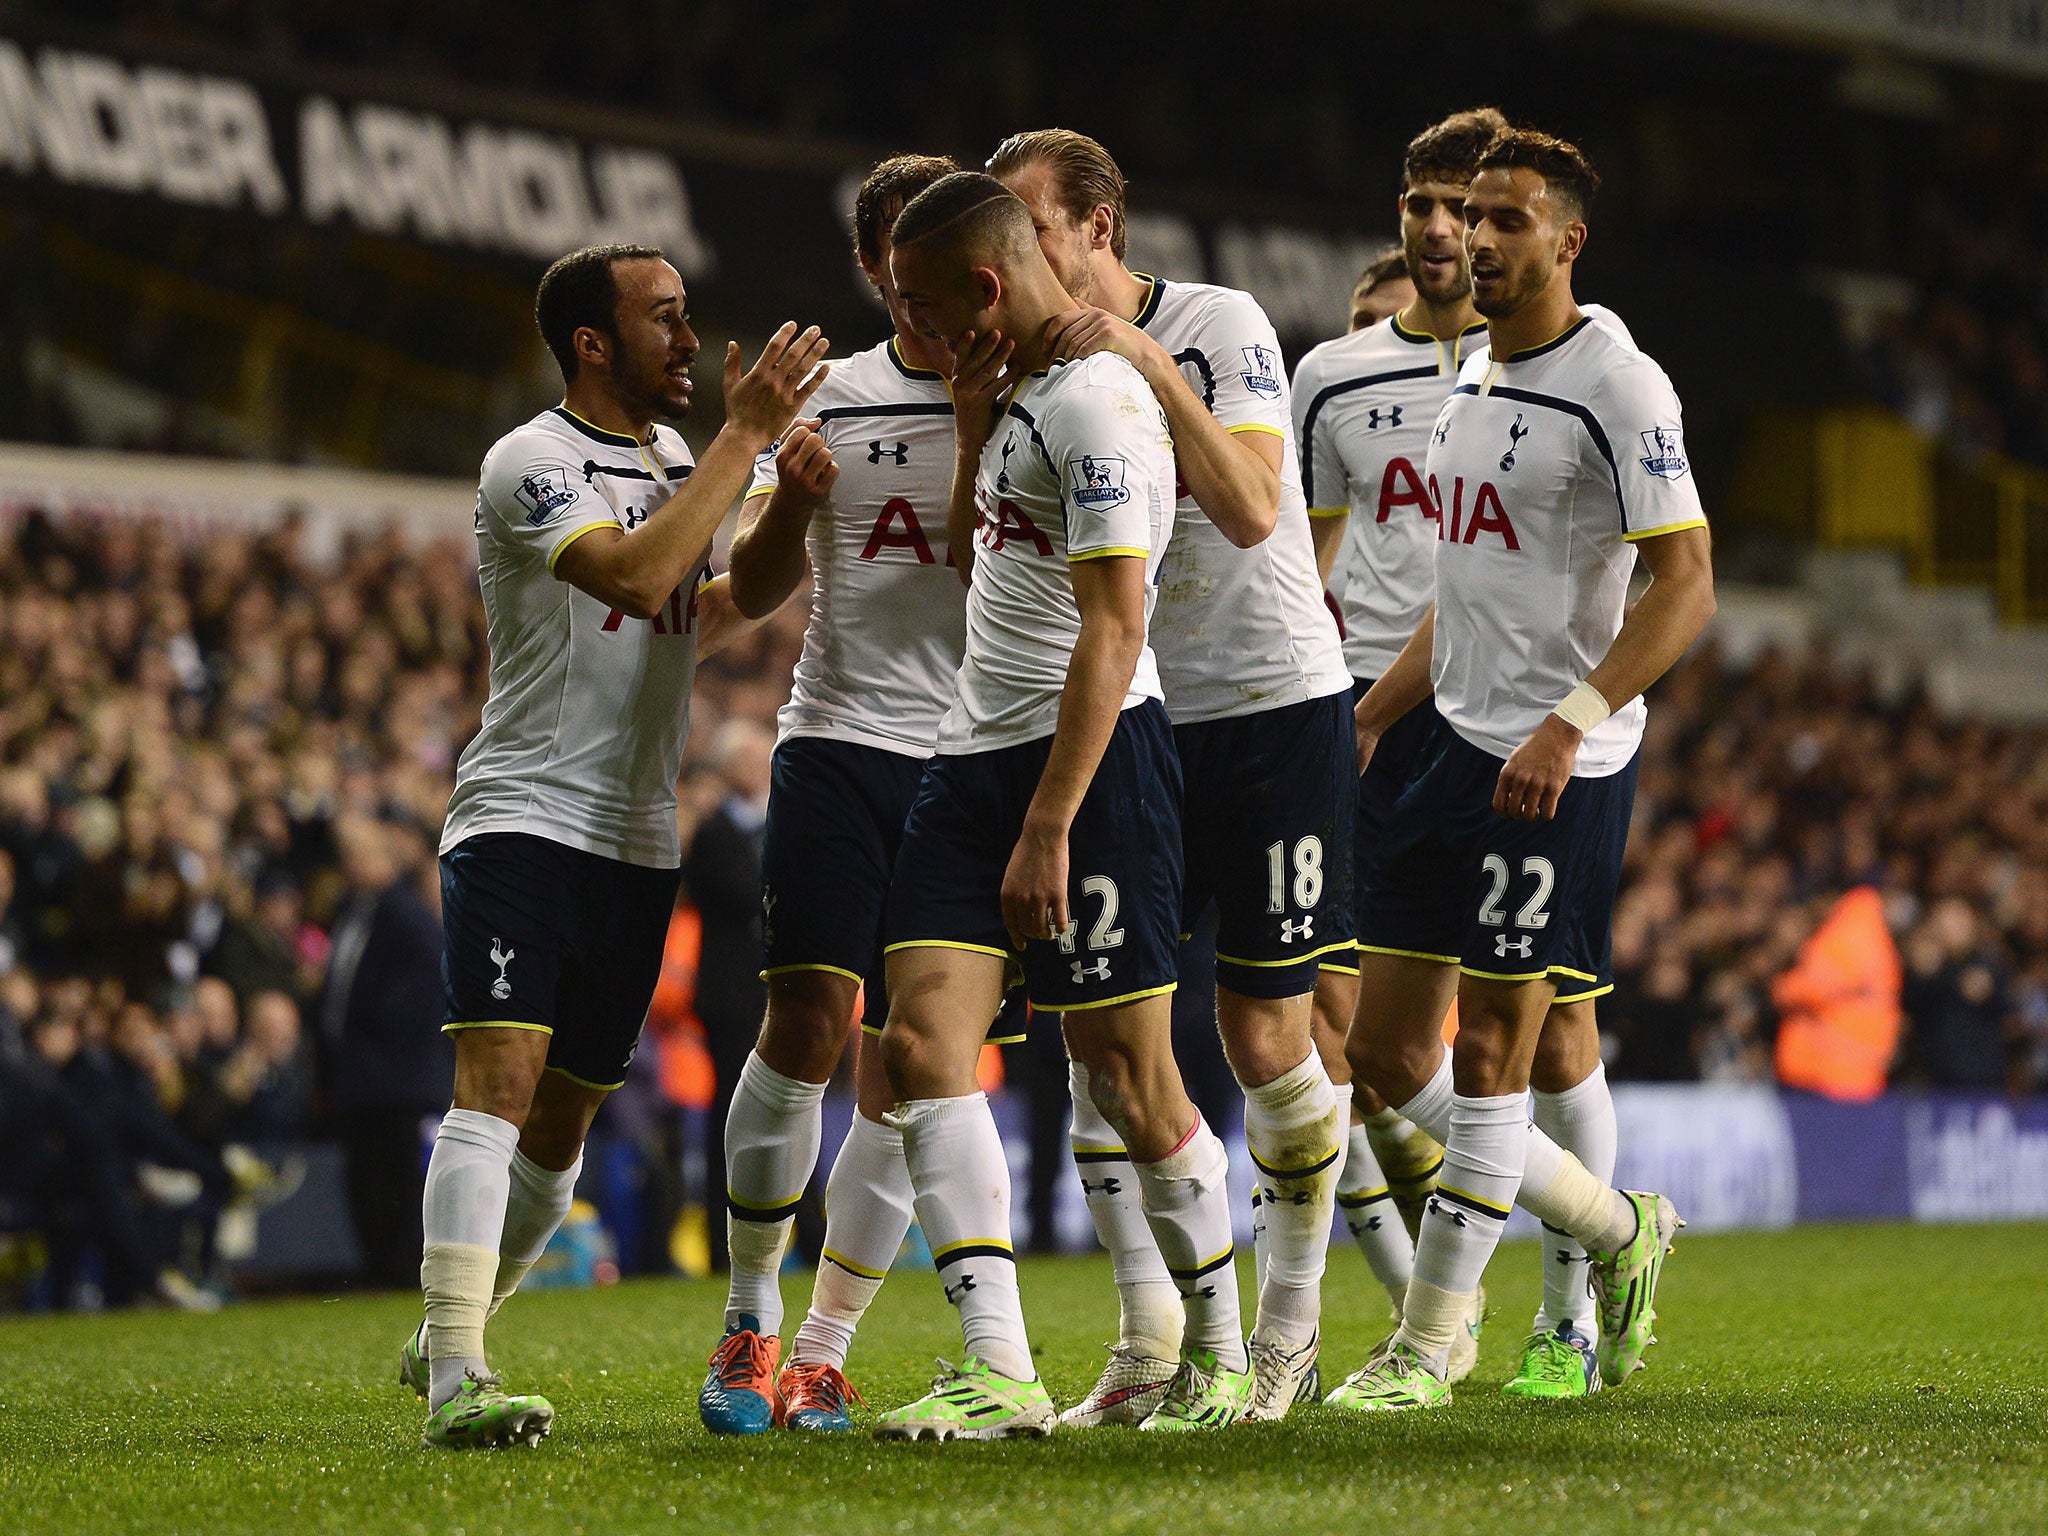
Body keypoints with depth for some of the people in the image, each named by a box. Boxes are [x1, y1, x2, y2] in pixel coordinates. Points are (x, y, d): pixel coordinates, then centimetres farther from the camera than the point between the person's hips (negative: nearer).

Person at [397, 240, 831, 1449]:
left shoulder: (678, 461, 14)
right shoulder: (534, 463, -11)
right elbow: (635, 579, -28)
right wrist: (746, 436, -23)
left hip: (639, 845, 8)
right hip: (523, 818, -7)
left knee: (562, 1122, 11)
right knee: (501, 1075, -20)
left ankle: (448, 1338, 30)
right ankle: (457, 1381, -26)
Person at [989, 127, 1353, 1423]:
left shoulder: (1219, 325, -11)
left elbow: (1250, 512, -21)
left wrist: (1148, 367, -26)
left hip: (1274, 703, -5)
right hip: (1130, 719, 5)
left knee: (1266, 1035, -1)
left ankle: (1290, 1330, 14)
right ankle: (1152, 1345, 3)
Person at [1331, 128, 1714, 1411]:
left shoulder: (1618, 386, -12)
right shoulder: (1474, 381, 15)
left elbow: (1685, 590, -17)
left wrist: (1567, 723, -27)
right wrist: (1367, 718, 19)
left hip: (1561, 768, -9)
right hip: (1462, 744, 9)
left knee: (1490, 1053, -5)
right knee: (1387, 1045, 8)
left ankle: (1430, 1344, 5)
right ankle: (1619, 1232, 23)